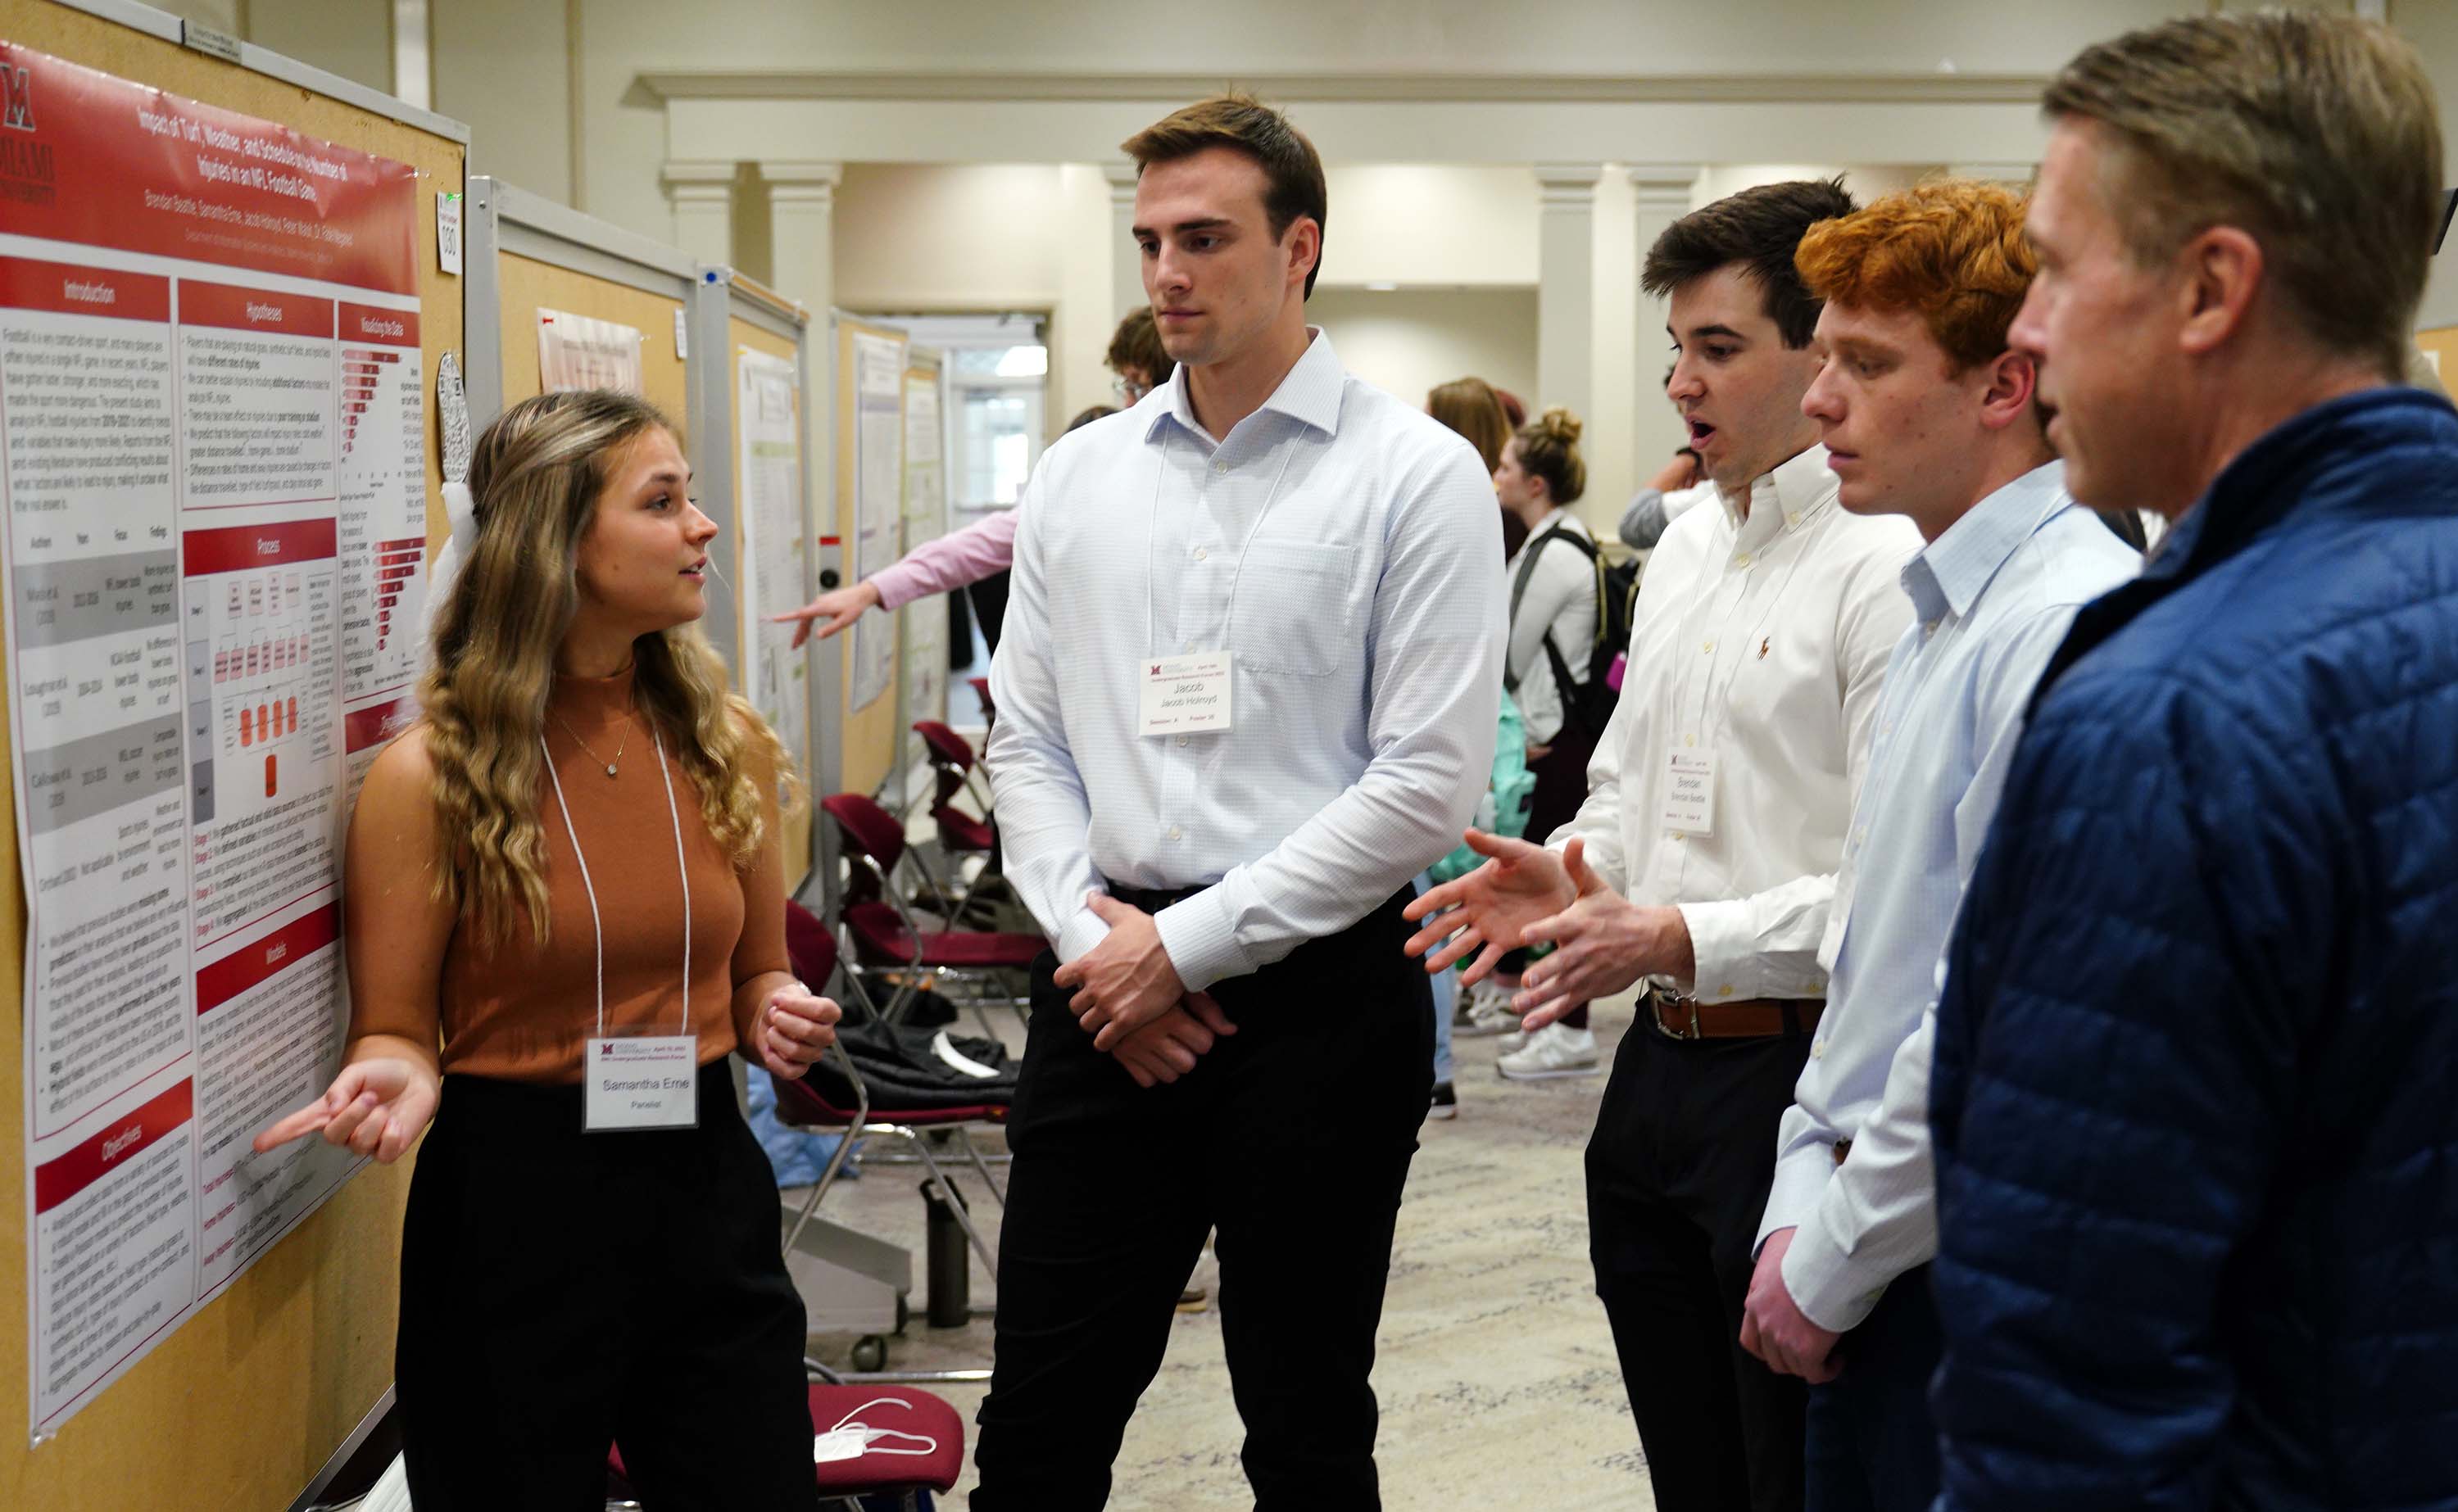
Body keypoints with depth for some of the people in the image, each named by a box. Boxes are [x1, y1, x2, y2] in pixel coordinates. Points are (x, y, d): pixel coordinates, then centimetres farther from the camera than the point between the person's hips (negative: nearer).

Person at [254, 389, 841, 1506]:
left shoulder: (725, 743, 3)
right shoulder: (429, 774, -10)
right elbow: (399, 1029, -3)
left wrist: (780, 1014, -7)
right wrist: (398, 1084, -25)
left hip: (708, 1188, 4)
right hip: (511, 1204, -4)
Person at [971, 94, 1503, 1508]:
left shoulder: (1416, 474, -6)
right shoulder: (1080, 475, 9)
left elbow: (1428, 781, -12)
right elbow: (1029, 742, 11)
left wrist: (1186, 947, -13)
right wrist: (1093, 935, -6)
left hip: (1319, 990, -4)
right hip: (1107, 996, 4)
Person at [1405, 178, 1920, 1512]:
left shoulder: (1885, 567, -15)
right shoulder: (1681, 553, 14)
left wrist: (1683, 939, -26)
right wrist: (1569, 875, 4)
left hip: (1797, 1072, -8)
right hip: (1658, 1065, 8)